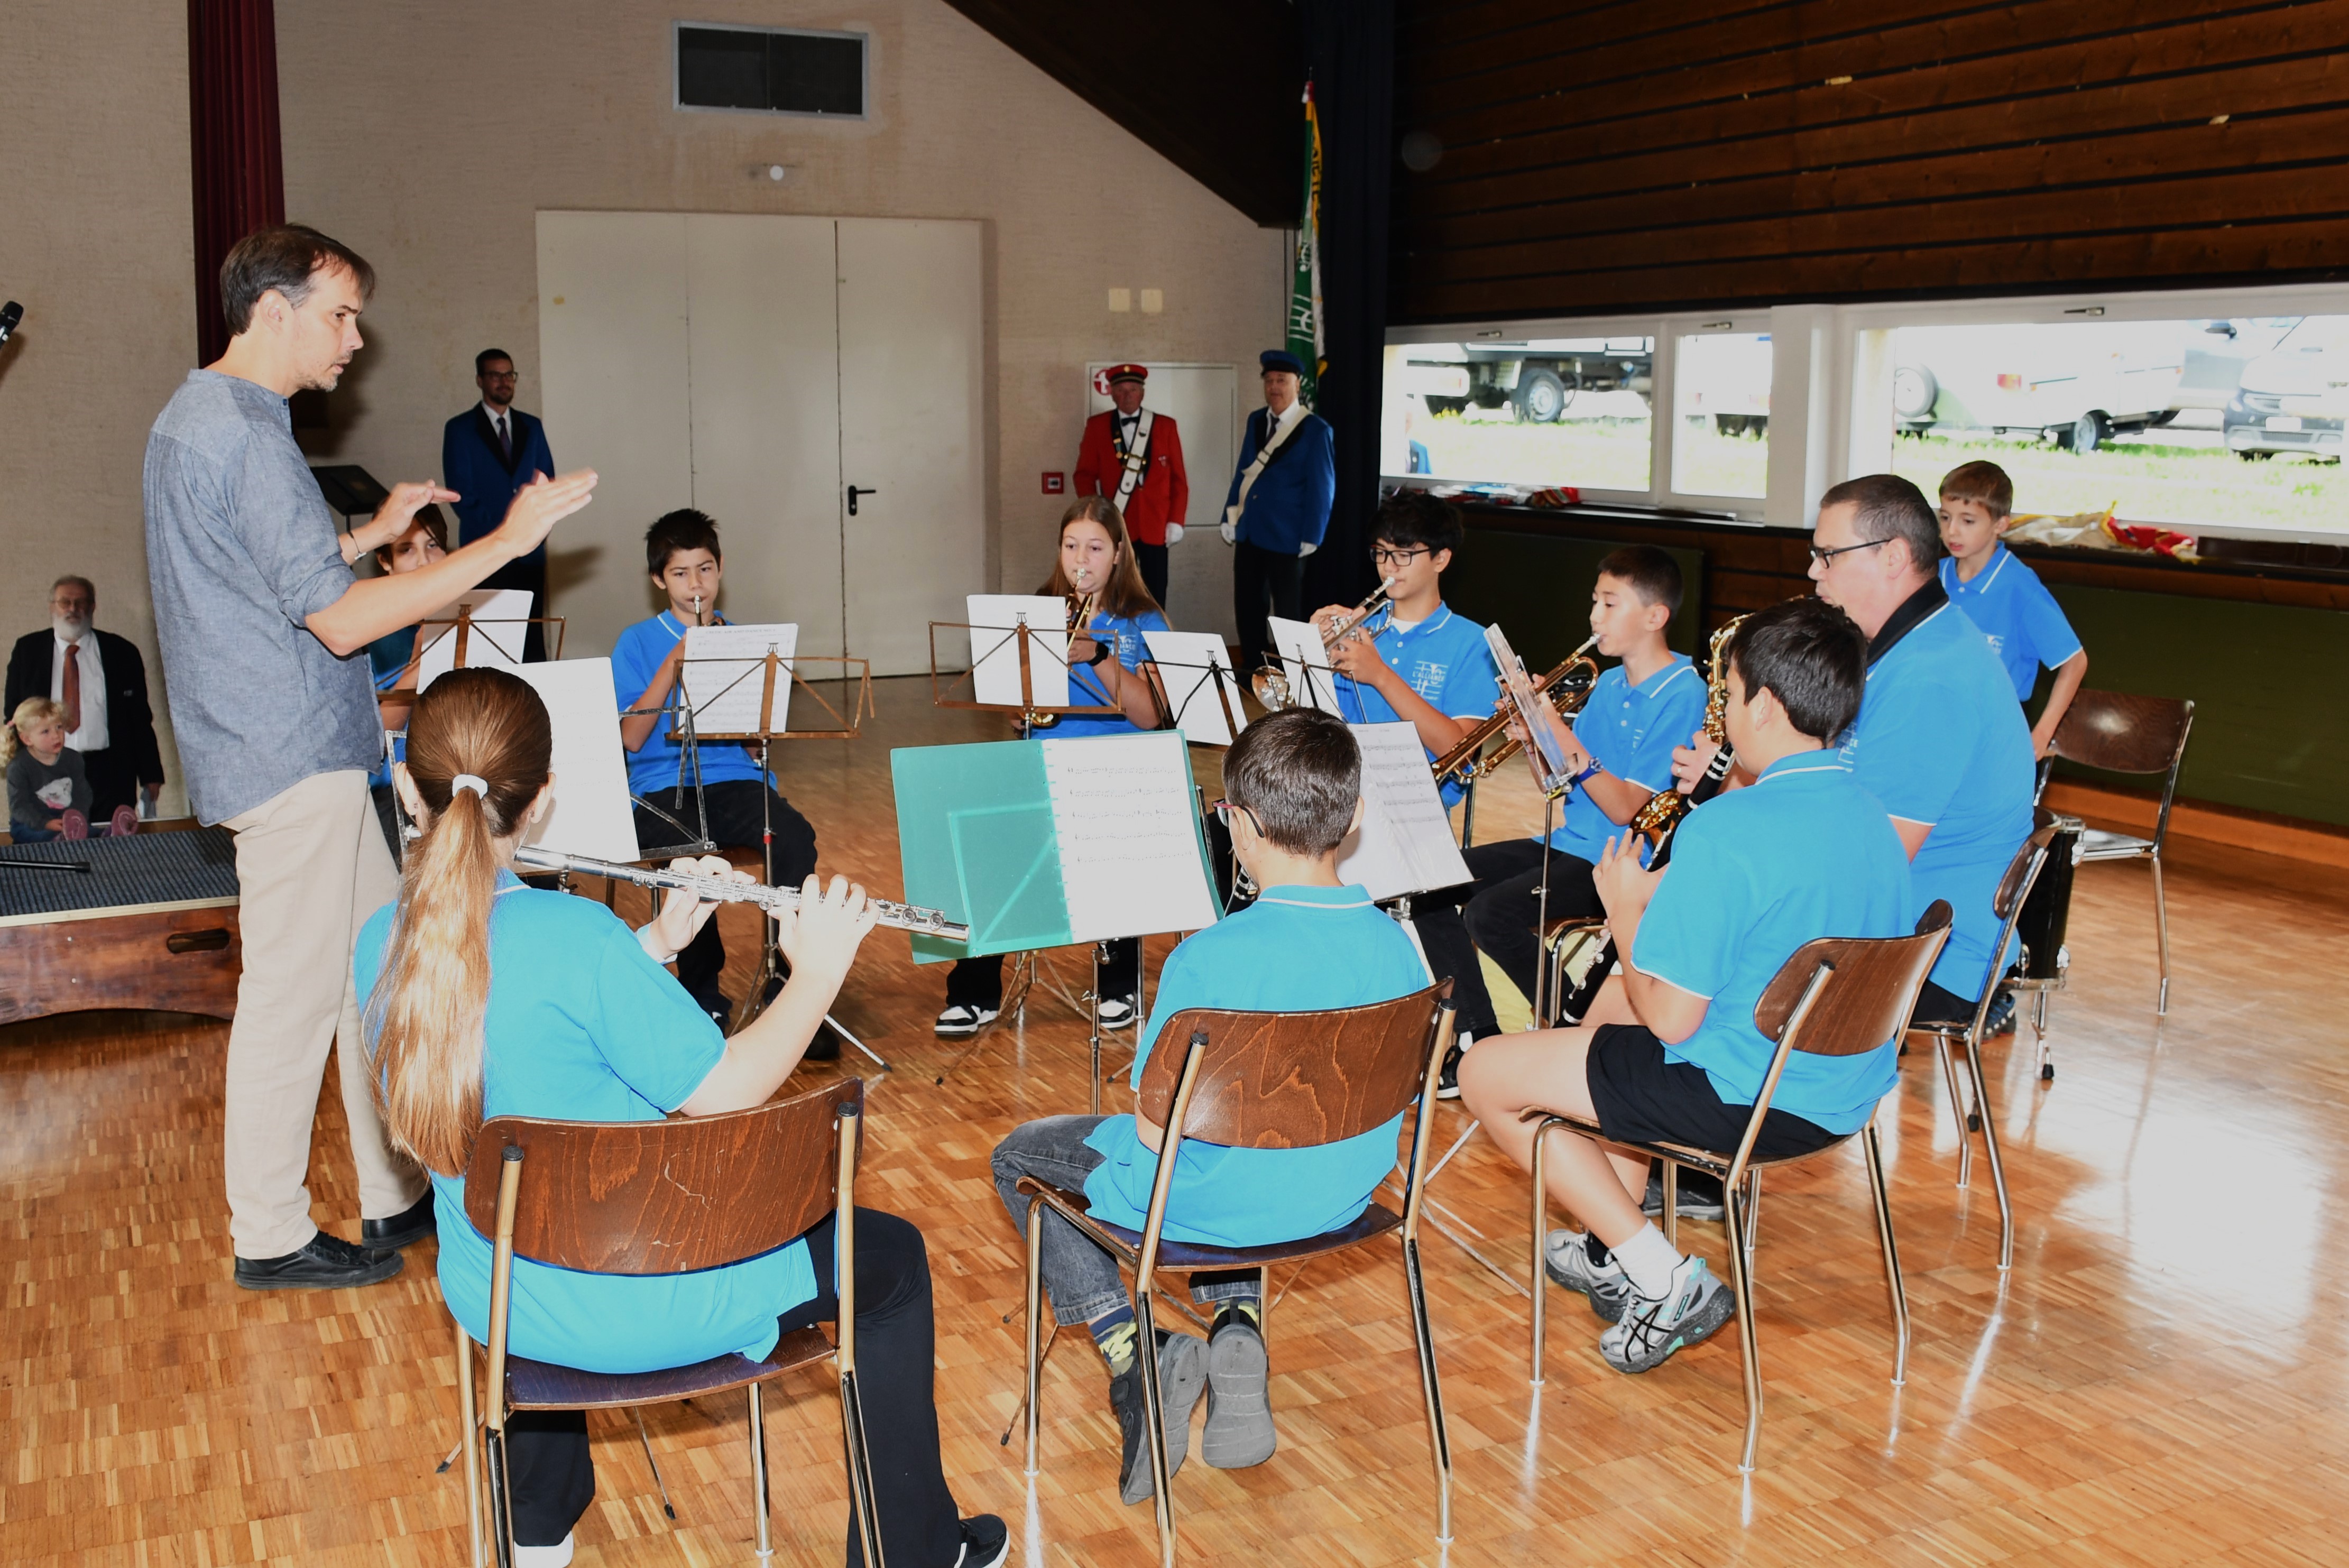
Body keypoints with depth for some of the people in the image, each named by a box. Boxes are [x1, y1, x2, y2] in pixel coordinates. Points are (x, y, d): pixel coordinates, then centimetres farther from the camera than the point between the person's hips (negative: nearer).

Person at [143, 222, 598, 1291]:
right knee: (295, 992, 0)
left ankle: (398, 1195, 24)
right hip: (293, 760, -11)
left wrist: (374, 531, 16)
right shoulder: (243, 433, -19)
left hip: (306, 754, 11)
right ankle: (270, 1237, 14)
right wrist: (505, 541, -23)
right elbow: (339, 620, -24)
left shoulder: (196, 417, 15)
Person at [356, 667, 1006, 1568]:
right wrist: (819, 973, -6)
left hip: (488, 1301, 6)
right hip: (633, 1308, -6)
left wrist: (659, 942, 6)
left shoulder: (380, 947, -8)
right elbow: (724, 1094, -19)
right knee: (891, 1257, 13)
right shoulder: (576, 936, -28)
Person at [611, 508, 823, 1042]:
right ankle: (704, 998, -14)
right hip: (663, 786, -2)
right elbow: (631, 738, -4)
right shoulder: (637, 644, 8)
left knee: (796, 838, -30)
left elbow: (754, 744, 7)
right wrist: (675, 663, -9)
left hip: (734, 779, 2)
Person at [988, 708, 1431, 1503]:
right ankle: (1236, 1332, 18)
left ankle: (1137, 1355, 4)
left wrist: (1154, 1046, -1)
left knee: (1019, 1155, 19)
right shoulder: (1397, 946, -12)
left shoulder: (1210, 960, -30)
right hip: (1345, 1195, 6)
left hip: (1224, 1206, -5)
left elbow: (1157, 1132, -22)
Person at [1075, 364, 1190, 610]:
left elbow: (1178, 478, 4)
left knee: (1155, 597, 4)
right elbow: (1085, 475, 5)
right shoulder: (1097, 426, 5)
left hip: (1155, 526, 0)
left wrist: (1176, 521, -3)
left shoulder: (1165, 426, 5)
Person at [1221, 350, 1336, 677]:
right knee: (1246, 605, 11)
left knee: (1288, 611, 5)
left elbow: (1322, 487, -10)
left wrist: (1311, 538, -12)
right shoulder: (1256, 421, 9)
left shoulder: (1315, 430, -9)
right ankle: (1252, 669, 25)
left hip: (1286, 536, -6)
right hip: (1249, 531, 6)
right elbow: (1243, 473, 12)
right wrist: (1230, 518, 7)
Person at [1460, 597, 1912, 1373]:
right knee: (1615, 997, 32)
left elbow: (1670, 1018, -22)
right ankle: (1613, 1254, 34)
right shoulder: (1874, 818, 2)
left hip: (1746, 1101, -9)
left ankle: (1664, 1280, 2)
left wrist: (1627, 910, -6)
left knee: (1484, 1073, 4)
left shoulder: (1726, 831, -25)